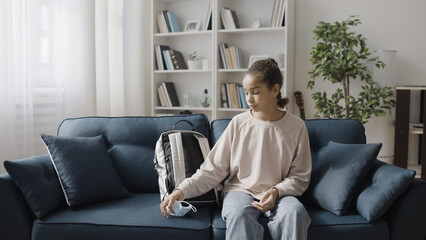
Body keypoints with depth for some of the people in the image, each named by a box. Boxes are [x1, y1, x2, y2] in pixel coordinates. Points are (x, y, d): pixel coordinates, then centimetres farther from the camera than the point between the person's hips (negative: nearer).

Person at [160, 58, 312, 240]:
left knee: (295, 211, -34)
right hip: (240, 190, 0)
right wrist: (183, 190, -14)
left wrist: (276, 191, -15)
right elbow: (213, 169, -1)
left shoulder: (296, 127, 0)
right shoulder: (239, 123, 0)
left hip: (279, 195, 1)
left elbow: (300, 177, 5)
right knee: (239, 213, -36)